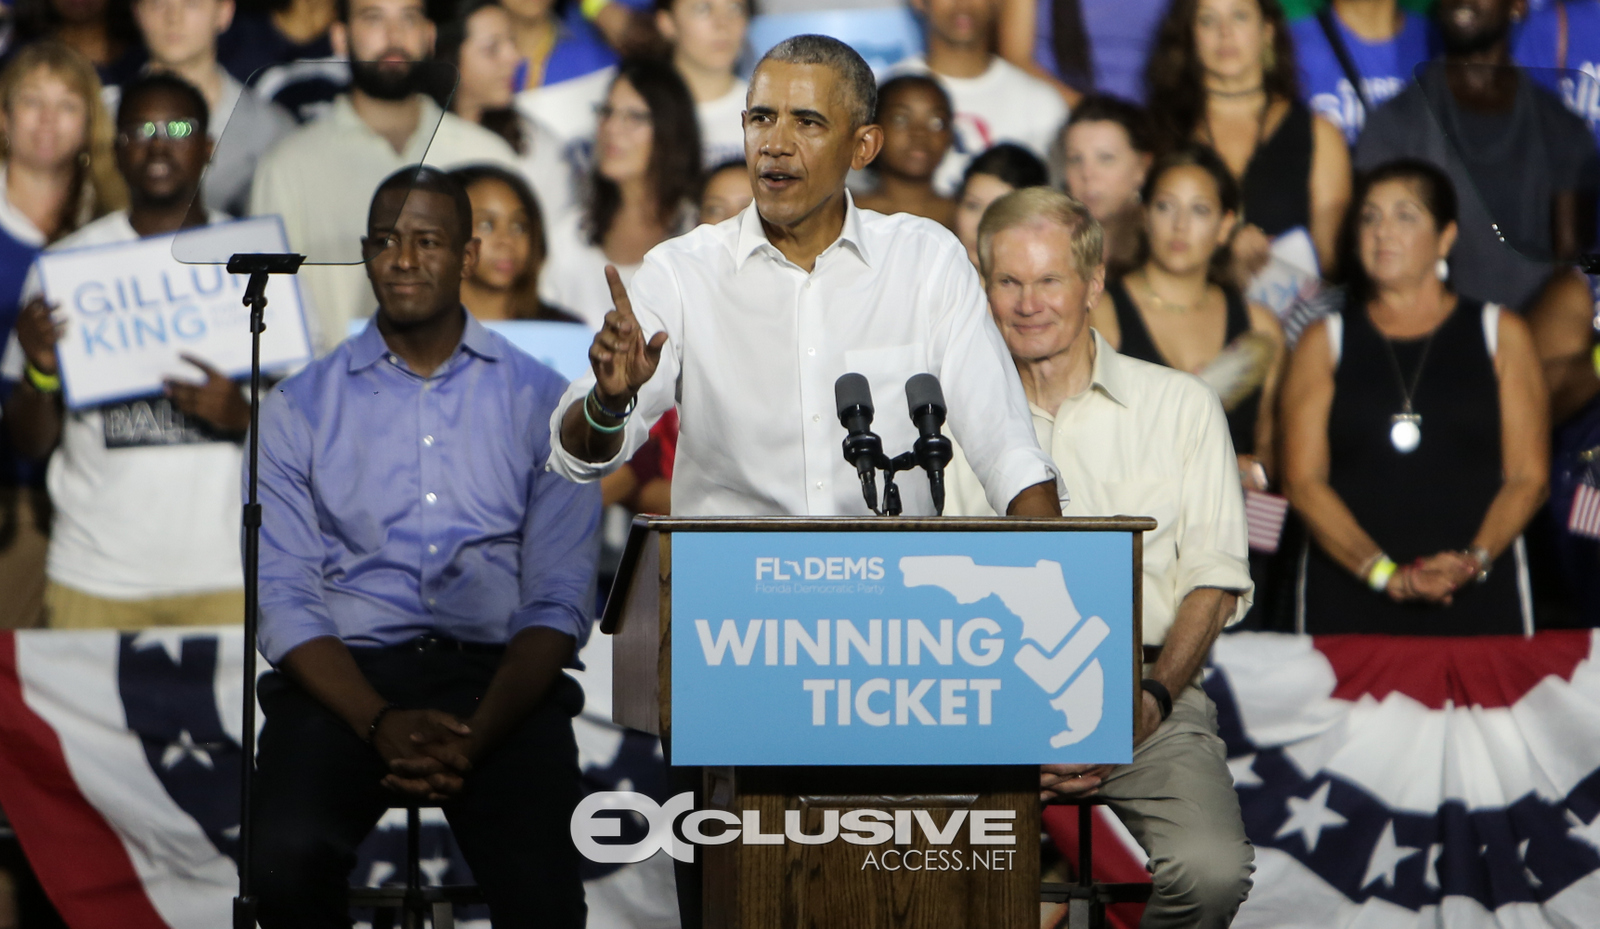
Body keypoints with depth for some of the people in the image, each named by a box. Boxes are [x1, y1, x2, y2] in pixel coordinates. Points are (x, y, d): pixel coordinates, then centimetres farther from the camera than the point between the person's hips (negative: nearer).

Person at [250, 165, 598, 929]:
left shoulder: (542, 401, 9)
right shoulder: (300, 406, 9)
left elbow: (559, 600, 1)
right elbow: (285, 600, 2)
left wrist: (478, 736, -16)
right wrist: (382, 724, -16)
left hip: (499, 672, 0)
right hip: (344, 673, 1)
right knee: (286, 860, -30)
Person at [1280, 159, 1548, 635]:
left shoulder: (1501, 334, 11)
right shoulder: (1325, 341, 11)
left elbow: (1529, 477, 5)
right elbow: (1303, 480, 0)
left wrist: (1474, 559, -13)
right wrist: (1385, 573, -13)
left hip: (1478, 600, 0)